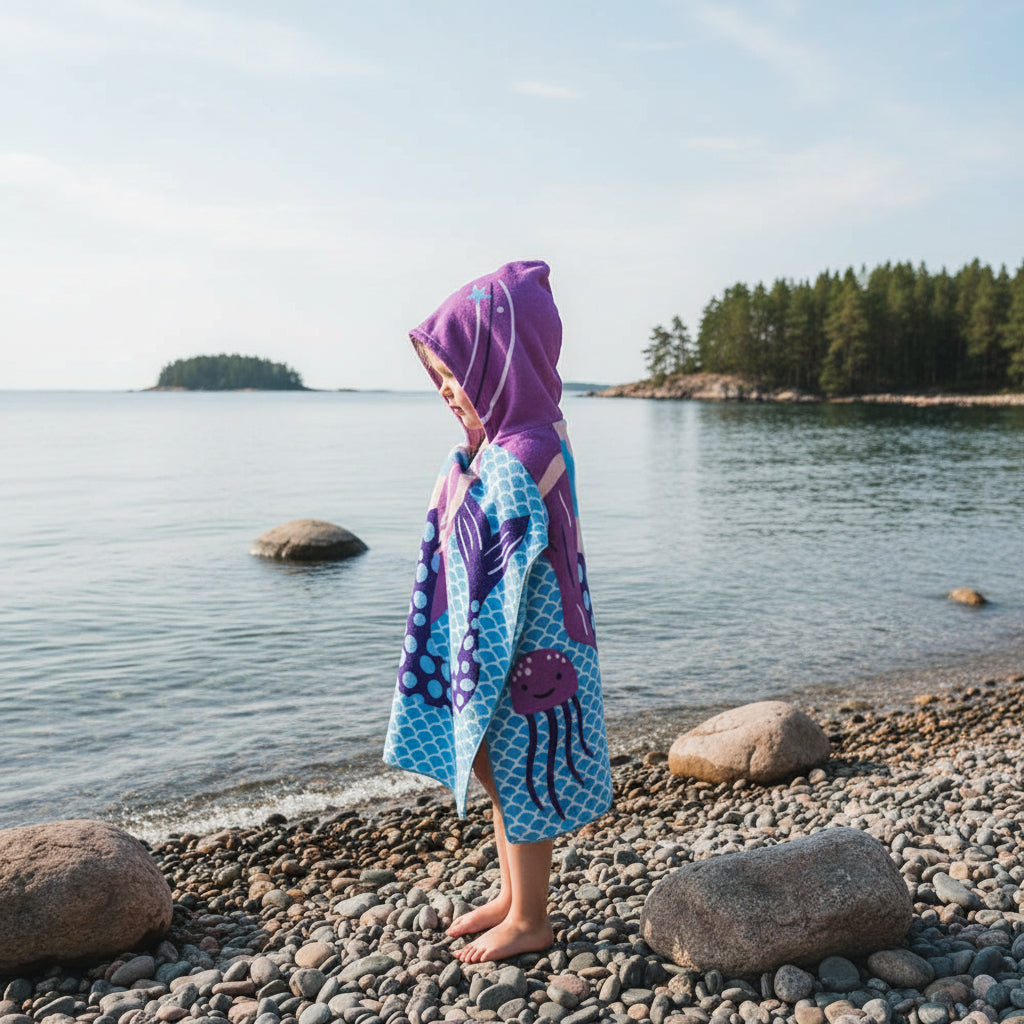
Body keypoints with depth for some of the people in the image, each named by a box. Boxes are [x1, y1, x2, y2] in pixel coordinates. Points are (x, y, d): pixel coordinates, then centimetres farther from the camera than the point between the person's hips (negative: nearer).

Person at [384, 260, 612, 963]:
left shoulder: (513, 466, -27)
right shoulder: (517, 440, 3)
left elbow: (507, 596, -26)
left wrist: (478, 694, -20)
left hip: (523, 665, -9)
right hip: (491, 649, 9)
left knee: (520, 783, 9)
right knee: (500, 778, 22)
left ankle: (529, 921, 30)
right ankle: (513, 896, 41)